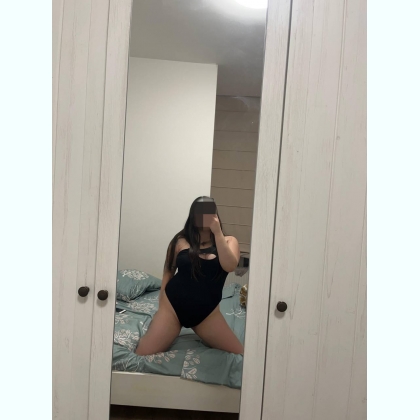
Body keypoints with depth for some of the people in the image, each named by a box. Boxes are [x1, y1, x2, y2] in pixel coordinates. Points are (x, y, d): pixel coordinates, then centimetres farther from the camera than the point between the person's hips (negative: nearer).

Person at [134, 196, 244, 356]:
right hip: (173, 306, -1)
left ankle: (202, 337, 25)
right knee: (142, 354, -8)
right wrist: (161, 304, 3)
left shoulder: (228, 241, -1)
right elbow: (168, 272, 6)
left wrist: (217, 233, -23)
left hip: (207, 313, 2)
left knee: (239, 354, 3)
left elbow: (229, 266, -19)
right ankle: (167, 333, 22)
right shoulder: (181, 241, -3)